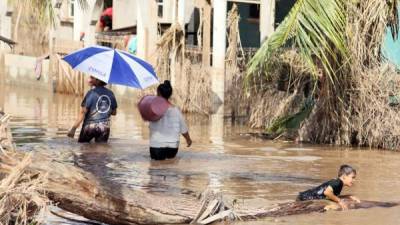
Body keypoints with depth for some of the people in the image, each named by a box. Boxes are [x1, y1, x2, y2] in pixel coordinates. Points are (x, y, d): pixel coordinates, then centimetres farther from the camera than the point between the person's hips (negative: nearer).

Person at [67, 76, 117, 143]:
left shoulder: (91, 93, -14)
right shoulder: (110, 94, 0)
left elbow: (83, 113, -16)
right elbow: (114, 112, 9)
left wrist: (73, 128, -14)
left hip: (90, 126, -4)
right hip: (104, 127, 4)